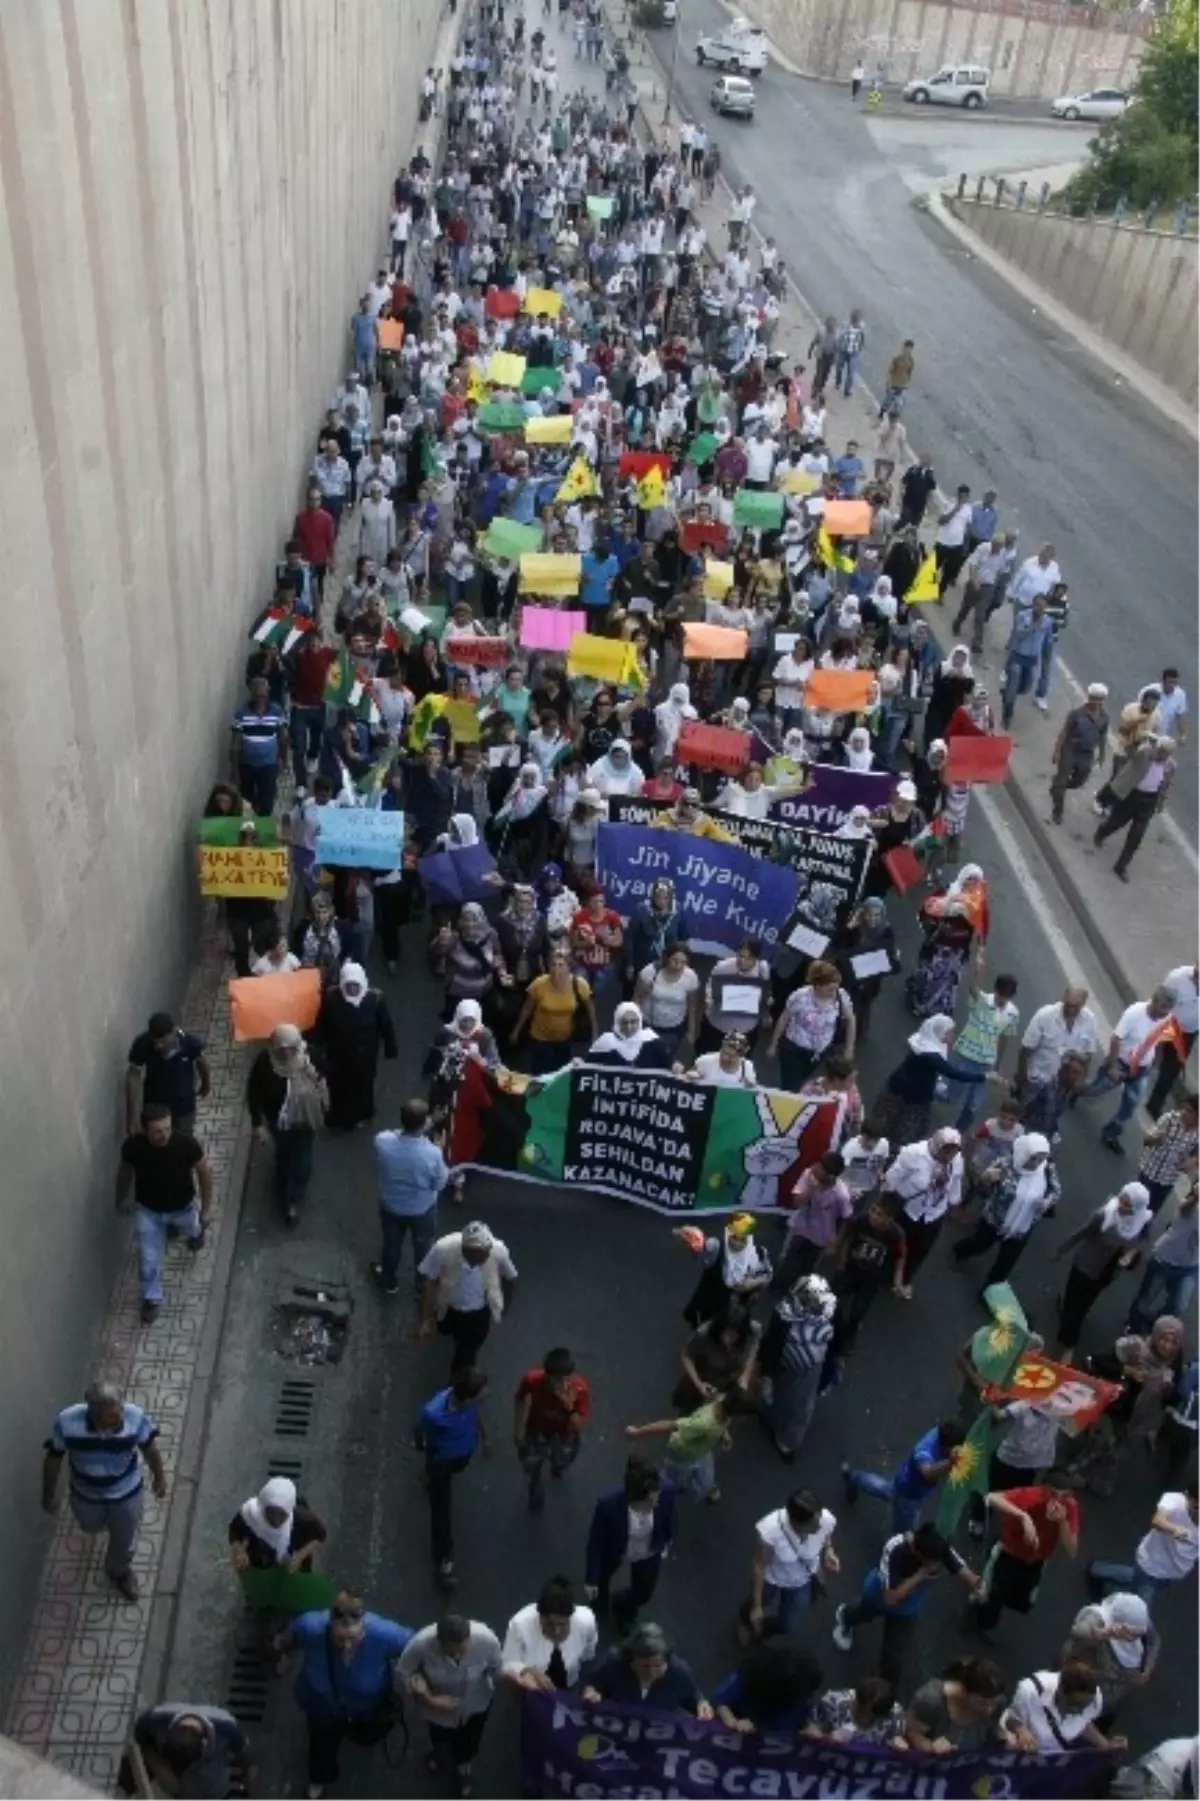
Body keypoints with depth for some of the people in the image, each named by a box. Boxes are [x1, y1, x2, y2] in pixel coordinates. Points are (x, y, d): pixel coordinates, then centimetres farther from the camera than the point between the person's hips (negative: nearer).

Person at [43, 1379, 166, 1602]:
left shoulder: (136, 1417, -35)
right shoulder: (66, 1422, -35)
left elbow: (149, 1447, -13)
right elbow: (54, 1458, -14)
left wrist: (159, 1477, 3)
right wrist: (49, 1494, 0)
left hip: (126, 1493, -1)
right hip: (85, 1494, 1)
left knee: (125, 1540, 24)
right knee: (91, 1528, 34)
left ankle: (120, 1571, 58)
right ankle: (99, 1524, 71)